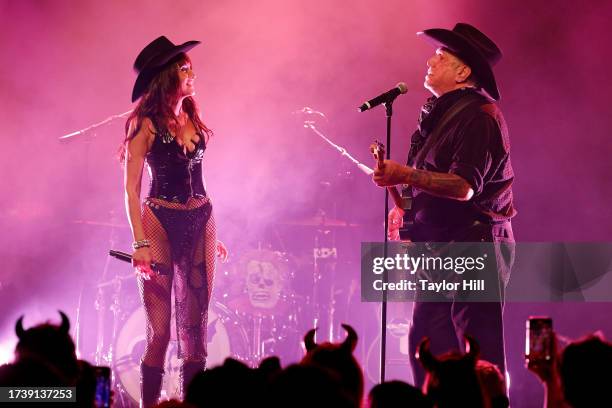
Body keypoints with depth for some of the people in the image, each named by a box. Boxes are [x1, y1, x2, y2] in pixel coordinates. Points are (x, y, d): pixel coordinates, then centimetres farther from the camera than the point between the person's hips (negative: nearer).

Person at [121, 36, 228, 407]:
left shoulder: (192, 119, 11)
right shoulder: (146, 123, -6)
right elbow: (131, 188, -9)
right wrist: (140, 242, -18)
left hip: (200, 223, 6)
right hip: (161, 223, -6)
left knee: (196, 328, 4)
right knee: (160, 331, -6)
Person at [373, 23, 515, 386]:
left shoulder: (479, 115, -14)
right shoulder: (440, 112, 17)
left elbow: (464, 186, -25)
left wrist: (406, 175, -33)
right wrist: (406, 206, 11)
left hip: (474, 247, -10)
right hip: (439, 248, 10)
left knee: (481, 356, -7)